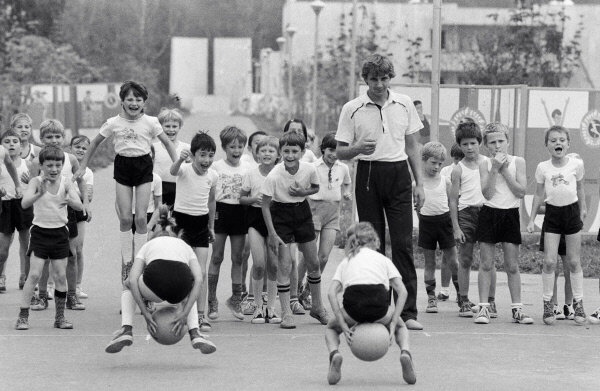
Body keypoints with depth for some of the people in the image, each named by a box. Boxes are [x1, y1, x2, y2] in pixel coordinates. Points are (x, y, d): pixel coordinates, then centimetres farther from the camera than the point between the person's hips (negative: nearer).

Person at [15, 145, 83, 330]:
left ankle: (60, 317, 15)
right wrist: (39, 194, -43)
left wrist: (71, 201, -36)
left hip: (59, 232, 2)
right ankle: (23, 316, -6)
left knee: (61, 276, 4)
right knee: (34, 274, -10)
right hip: (40, 232, -2)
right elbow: (24, 203, -24)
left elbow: (80, 206, -13)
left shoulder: (65, 183, -4)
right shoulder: (36, 182, -8)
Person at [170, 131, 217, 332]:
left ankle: (201, 315, -4)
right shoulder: (185, 170, -14)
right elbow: (173, 171, -39)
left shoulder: (212, 175, -2)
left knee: (201, 272, -5)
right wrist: (180, 159, -61)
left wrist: (211, 226, 20)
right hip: (181, 219, -3)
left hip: (201, 223, 3)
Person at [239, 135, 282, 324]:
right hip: (256, 216, -1)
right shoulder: (251, 173, -1)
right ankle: (257, 307, 2)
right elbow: (242, 198, 7)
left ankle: (271, 307, 11)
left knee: (274, 264, 0)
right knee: (259, 264, -10)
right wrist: (253, 198, -11)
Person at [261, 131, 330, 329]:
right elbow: (265, 205, -15)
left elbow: (316, 187, 7)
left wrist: (303, 192, -16)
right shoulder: (274, 176, -23)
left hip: (302, 211, 4)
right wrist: (272, 234, -17)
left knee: (313, 263, 10)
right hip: (281, 215, -4)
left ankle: (317, 306, 28)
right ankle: (286, 314, -2)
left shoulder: (309, 169, -15)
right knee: (284, 266, -8)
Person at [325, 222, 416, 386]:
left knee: (332, 328, 34)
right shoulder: (383, 259, 27)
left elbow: (331, 293, 11)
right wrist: (393, 324, 13)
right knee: (400, 326, 35)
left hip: (352, 305, 0)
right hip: (379, 305, 0)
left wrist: (344, 326, 8)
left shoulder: (345, 261, 28)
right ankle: (405, 352, 2)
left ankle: (334, 353, 0)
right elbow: (402, 291, 13)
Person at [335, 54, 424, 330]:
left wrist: (419, 183, 8)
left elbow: (413, 146, 13)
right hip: (368, 175, -1)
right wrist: (358, 149, -20)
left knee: (403, 243, -6)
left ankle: (407, 312, -7)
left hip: (399, 175, 1)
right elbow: (340, 152, 2)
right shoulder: (352, 109, 1)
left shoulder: (404, 104, 7)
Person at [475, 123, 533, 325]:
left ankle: (517, 309, 9)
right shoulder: (485, 164, 0)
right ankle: (484, 308, 2)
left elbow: (521, 191, -8)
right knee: (486, 264, -1)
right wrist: (495, 169, -17)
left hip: (510, 215, 0)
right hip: (489, 215, 0)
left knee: (512, 266, 3)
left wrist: (505, 170, -12)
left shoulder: (517, 162, 0)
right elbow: (487, 193, -10)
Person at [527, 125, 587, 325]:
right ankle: (548, 304, 2)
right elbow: (539, 195, 7)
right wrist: (532, 219, 6)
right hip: (552, 213, 0)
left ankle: (578, 303, 13)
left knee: (573, 262, 4)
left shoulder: (576, 164, -2)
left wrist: (582, 209, 14)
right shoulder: (543, 168, -2)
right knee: (549, 261, -7)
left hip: (572, 211, 0)